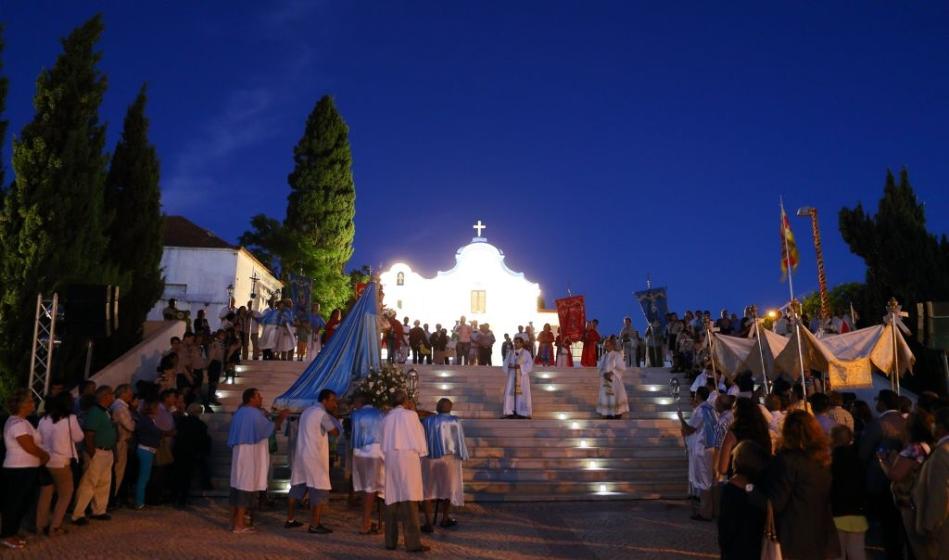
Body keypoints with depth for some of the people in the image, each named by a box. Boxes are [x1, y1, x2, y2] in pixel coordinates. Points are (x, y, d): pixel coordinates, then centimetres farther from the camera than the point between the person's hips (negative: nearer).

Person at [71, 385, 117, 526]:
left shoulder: (105, 412, 12)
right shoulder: (94, 412, -16)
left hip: (107, 453, 9)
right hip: (97, 453, -9)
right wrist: (92, 455, -19)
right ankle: (77, 515, 2)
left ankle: (99, 511, 27)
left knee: (104, 483, 16)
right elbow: (88, 436, -20)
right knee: (88, 484, -4)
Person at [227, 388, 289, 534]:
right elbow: (269, 428, -10)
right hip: (250, 456, -9)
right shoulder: (254, 413, -13)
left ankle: (234, 521, 16)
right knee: (246, 488, -5)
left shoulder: (239, 413, 13)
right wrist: (281, 417, 2)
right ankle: (239, 525, -3)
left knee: (238, 486, 11)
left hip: (239, 454, 9)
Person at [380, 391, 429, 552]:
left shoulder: (386, 418, 11)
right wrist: (421, 454, 16)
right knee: (409, 500, -8)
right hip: (408, 457, -5)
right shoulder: (411, 414, -1)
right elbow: (419, 437, 4)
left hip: (390, 458, 5)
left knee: (392, 499, 9)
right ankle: (412, 543, -11)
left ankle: (391, 541, 11)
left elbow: (384, 442, 13)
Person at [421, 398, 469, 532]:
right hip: (449, 459, 0)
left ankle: (429, 523, 2)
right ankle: (445, 519, 26)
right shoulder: (455, 422, -6)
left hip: (429, 460, 1)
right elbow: (460, 441, -2)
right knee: (449, 488, 17)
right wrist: (463, 456, 10)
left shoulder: (427, 421, -3)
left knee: (428, 491, 8)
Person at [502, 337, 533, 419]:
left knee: (522, 394, -4)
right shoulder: (511, 353, 13)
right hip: (512, 376, 4)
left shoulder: (526, 353, 0)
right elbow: (505, 363, 10)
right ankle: (510, 412, 0)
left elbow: (530, 364, -8)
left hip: (522, 376, -4)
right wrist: (510, 366, -11)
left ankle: (522, 413, 1)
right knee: (510, 393, -3)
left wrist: (520, 366, -19)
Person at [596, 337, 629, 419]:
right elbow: (599, 367, 7)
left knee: (615, 396, -3)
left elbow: (621, 367, -11)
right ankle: (608, 413, 13)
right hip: (605, 380, 5)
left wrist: (612, 372, -18)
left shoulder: (617, 355, -8)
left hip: (615, 379, -5)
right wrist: (604, 374, -12)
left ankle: (618, 412, 5)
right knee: (606, 396, 6)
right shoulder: (603, 356, 9)